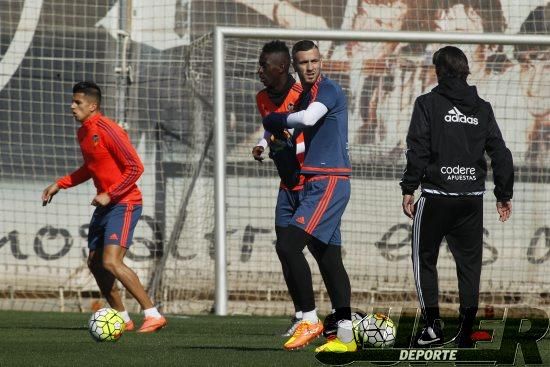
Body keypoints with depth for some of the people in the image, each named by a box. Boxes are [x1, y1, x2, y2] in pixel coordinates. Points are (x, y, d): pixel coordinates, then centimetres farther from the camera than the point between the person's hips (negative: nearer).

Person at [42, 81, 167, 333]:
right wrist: (59, 185, 19)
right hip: (105, 205, 10)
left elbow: (135, 167, -19)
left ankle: (153, 315, -15)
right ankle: (122, 318, 22)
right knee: (95, 263, 10)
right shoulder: (83, 133, 11)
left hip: (124, 204, -10)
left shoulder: (108, 130, -18)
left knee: (111, 262, -20)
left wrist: (109, 195, -20)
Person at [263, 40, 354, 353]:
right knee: (329, 259, 9)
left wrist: (276, 120, -11)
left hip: (329, 183, -10)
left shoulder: (328, 90, -10)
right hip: (315, 184, 10)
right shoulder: (306, 95, 19)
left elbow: (308, 119, -28)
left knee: (288, 245, -17)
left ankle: (310, 320, -11)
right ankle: (345, 336, 10)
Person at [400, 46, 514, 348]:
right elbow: (500, 153, 7)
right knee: (469, 262, 10)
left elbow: (418, 149, -11)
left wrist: (409, 189, -6)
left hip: (436, 196, -3)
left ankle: (432, 324, -1)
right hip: (472, 197, 3)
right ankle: (465, 332, 6)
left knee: (424, 258, 9)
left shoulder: (428, 103, -4)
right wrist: (504, 194, 14)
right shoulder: (482, 108, 8)